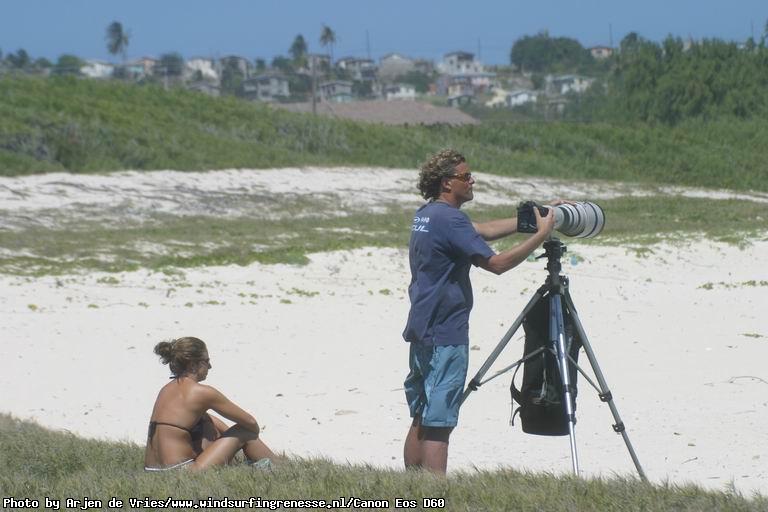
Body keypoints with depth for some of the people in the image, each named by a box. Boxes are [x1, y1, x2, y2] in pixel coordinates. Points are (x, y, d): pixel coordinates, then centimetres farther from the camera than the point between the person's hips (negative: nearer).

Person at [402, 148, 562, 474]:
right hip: (446, 336, -10)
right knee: (439, 423, -10)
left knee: (421, 420, 13)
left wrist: (530, 217, 13)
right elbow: (496, 263, -21)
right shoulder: (449, 219, -17)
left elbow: (483, 230, 18)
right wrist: (541, 234, -14)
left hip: (422, 332, 10)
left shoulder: (426, 215, 13)